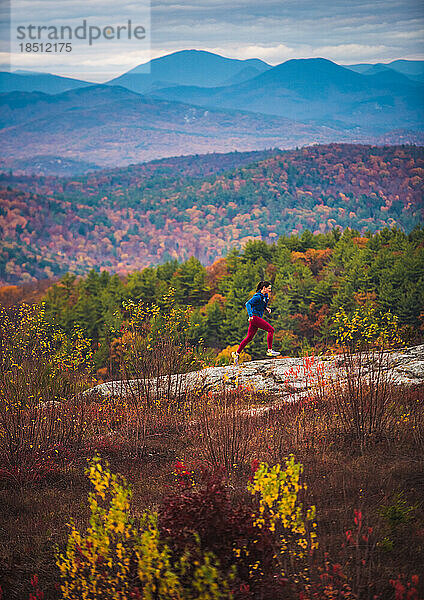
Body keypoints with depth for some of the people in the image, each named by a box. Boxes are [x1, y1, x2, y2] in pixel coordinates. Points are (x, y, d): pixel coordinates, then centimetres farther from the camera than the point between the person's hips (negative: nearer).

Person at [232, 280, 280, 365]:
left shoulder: (266, 296, 13)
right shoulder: (258, 297, -14)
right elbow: (248, 304, -18)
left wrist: (266, 308, 6)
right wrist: (250, 315, -26)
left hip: (258, 318, 9)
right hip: (255, 317, -9)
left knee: (249, 337, 10)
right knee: (271, 329, -13)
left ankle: (237, 353, 13)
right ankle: (269, 350, -10)